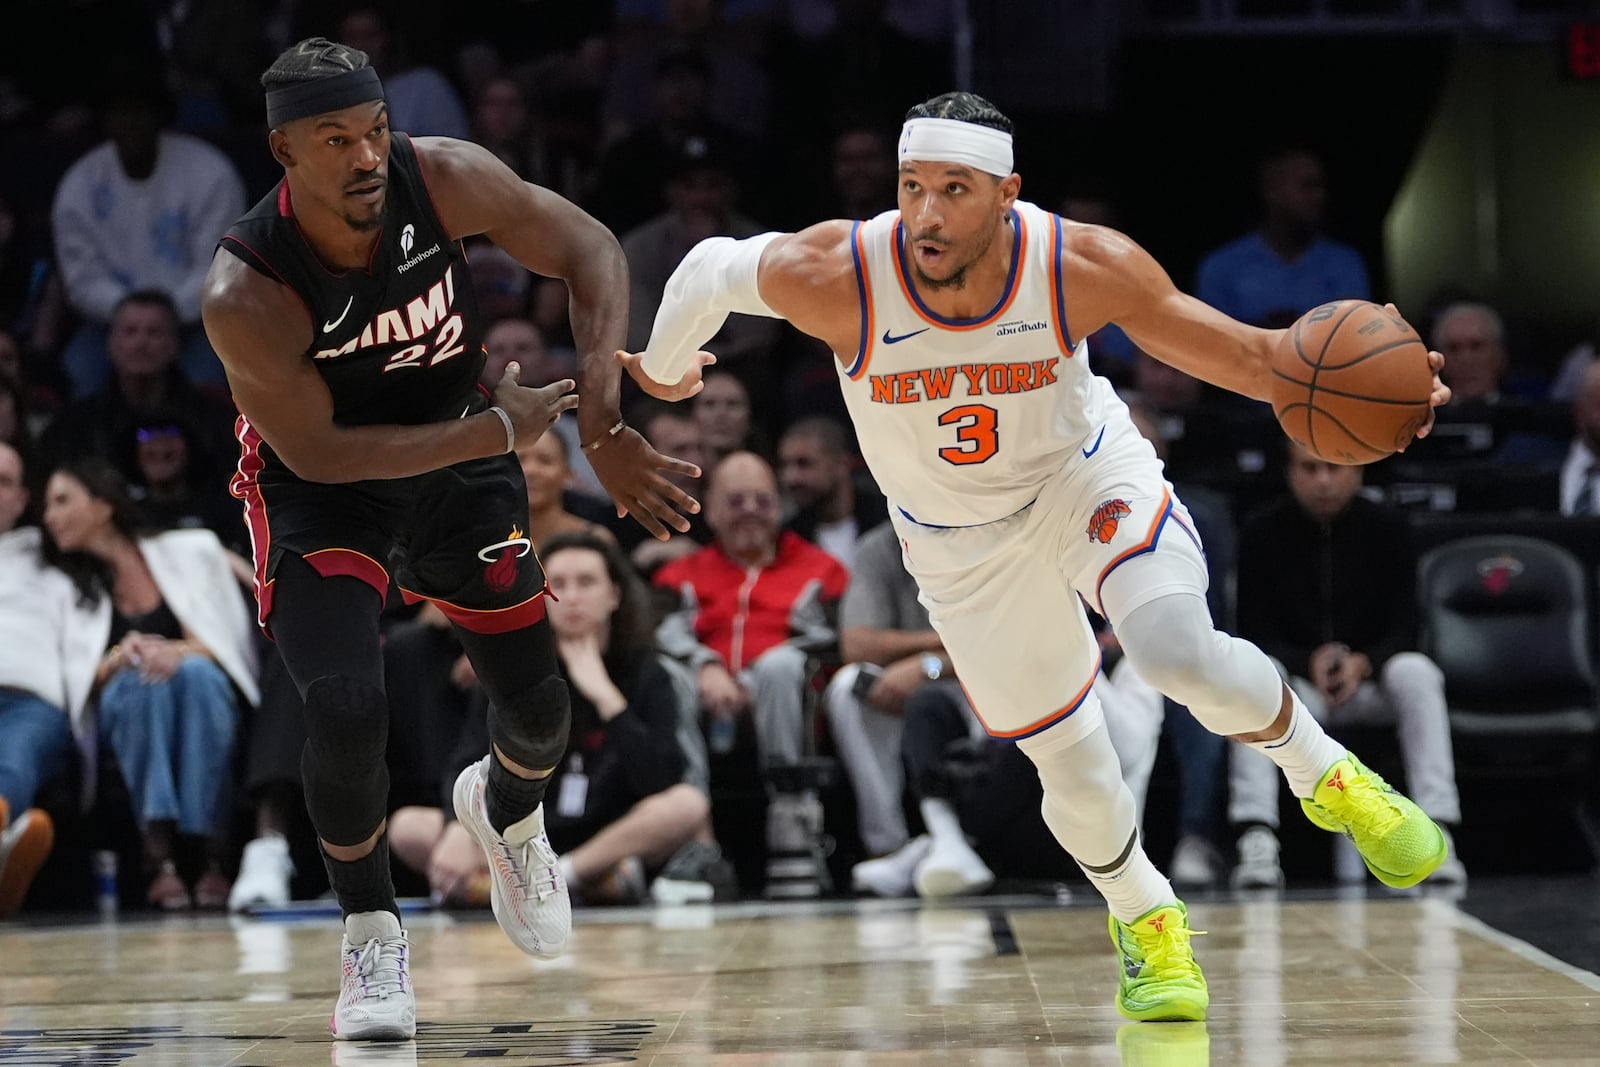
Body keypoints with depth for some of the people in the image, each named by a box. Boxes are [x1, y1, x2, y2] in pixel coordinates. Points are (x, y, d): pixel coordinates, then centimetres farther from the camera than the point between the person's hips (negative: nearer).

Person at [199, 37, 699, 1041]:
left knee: (539, 709, 9)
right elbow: (315, 452, -26)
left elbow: (590, 250, -14)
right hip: (320, 492, -4)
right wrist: (493, 432, -29)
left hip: (460, 467, 4)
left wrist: (602, 408, -26)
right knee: (349, 712, -23)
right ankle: (372, 938, 2)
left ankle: (505, 810, 47)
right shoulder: (246, 293, -32)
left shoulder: (444, 179, -25)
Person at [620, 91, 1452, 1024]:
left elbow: (1243, 355, -20)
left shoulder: (1084, 267, -28)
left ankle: (1324, 773, 2)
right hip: (963, 545, 1)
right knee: (1073, 771, 4)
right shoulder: (834, 277, -30)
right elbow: (712, 271, -9)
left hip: (1086, 476, -1)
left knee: (1179, 650, -29)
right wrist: (663, 370, 11)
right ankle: (1145, 921, 37)